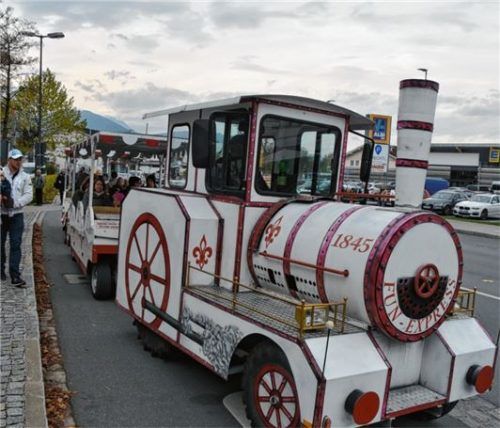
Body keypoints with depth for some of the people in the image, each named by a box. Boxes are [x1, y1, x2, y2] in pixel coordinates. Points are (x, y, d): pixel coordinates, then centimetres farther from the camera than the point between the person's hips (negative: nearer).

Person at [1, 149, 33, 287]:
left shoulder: (25, 177, 4)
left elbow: (29, 195, -2)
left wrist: (14, 202, -15)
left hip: (16, 215, 1)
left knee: (16, 245, -3)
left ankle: (15, 276, -3)